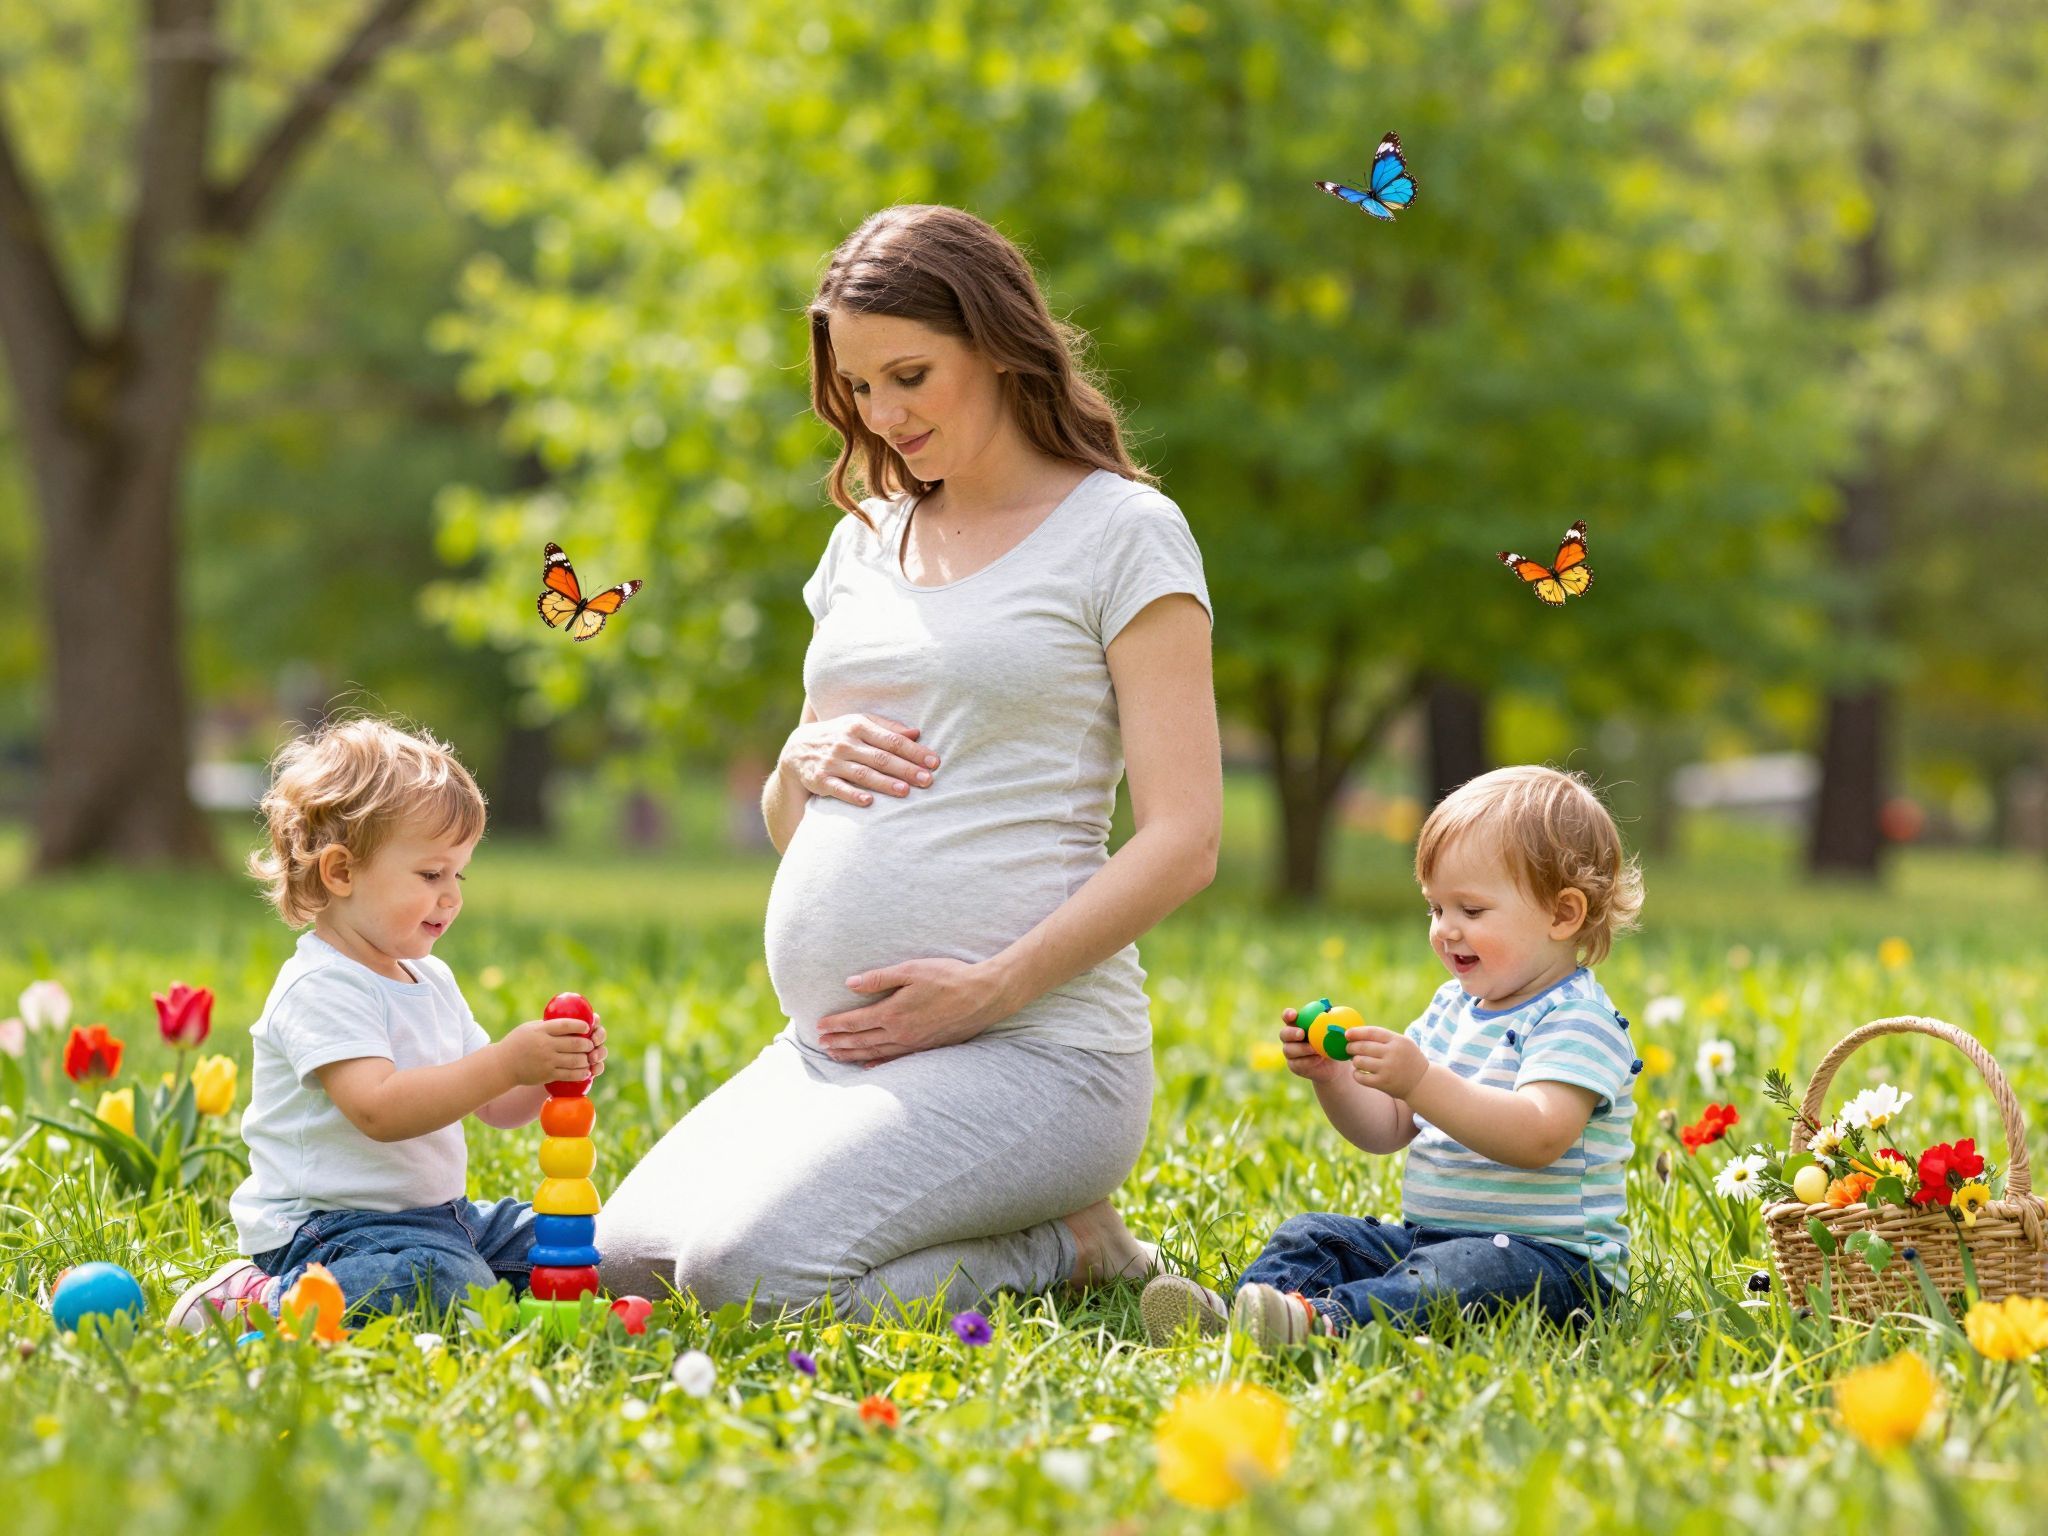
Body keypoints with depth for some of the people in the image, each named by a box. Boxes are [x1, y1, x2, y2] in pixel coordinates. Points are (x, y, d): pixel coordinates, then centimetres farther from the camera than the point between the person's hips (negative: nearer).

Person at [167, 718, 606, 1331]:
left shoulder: (431, 980, 15)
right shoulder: (320, 987, -16)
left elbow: (496, 1107, 17)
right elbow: (380, 1109, -29)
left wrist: (550, 1071, -6)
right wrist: (504, 1063, -32)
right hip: (322, 1226, -10)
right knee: (446, 1281, -34)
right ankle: (256, 1299, -17)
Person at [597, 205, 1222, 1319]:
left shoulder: (1122, 531, -2)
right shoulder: (865, 540, 18)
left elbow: (1182, 841, -9)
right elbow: (787, 829, 25)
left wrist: (989, 989, -18)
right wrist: (803, 760, 0)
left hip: (1031, 1049, -8)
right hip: (828, 1047, 8)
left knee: (747, 1270, -26)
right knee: (620, 1259, -8)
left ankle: (1066, 1249, -1)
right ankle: (1018, 1230, 7)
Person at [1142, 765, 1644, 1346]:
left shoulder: (1577, 1021, -12)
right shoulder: (1453, 1008, 17)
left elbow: (1539, 1138, -30)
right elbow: (1386, 1129, 18)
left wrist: (1419, 1080, -38)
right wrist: (1330, 1076, -3)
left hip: (1548, 1254, -9)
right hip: (1427, 1232, 9)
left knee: (1453, 1275, -36)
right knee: (1310, 1237, -3)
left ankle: (1324, 1320, -60)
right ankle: (1234, 1314, -32)